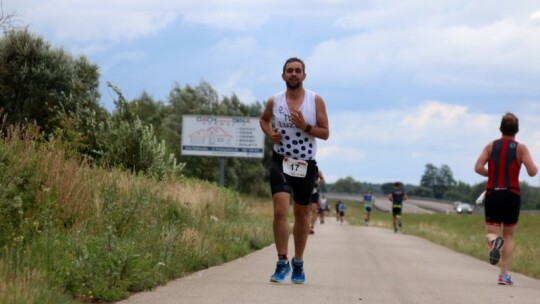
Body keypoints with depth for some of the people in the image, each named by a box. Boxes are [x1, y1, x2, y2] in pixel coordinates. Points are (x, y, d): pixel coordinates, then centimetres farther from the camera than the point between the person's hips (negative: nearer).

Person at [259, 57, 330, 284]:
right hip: (281, 162, 0)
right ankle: (282, 262, -10)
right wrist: (270, 134, 0)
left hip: (306, 164, 0)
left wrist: (305, 127, -20)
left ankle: (298, 263, 27)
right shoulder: (274, 101, 1)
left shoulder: (315, 100, -4)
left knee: (301, 214, 12)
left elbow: (325, 133, -3)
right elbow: (264, 119, 21)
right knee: (280, 210, -18)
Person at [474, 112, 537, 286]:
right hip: (512, 195, -1)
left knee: (491, 233, 5)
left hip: (492, 195, 1)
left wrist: (491, 174, 12)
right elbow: (532, 172, -11)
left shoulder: (491, 146, 5)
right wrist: (535, 167, 12)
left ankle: (494, 241, -34)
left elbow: (478, 168, -7)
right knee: (509, 236, 13)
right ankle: (504, 274, 5)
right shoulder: (520, 148, -1)